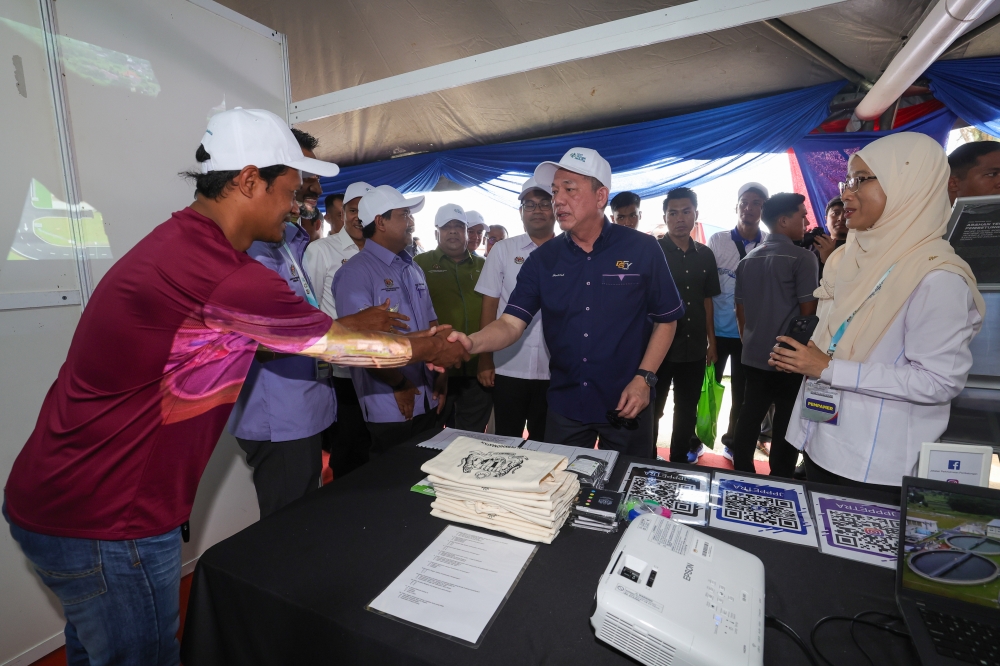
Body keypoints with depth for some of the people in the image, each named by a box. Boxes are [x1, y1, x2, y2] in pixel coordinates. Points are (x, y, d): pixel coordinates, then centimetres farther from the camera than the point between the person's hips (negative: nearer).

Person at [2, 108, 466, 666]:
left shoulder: (180, 241, 3)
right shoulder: (226, 277, -29)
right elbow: (334, 345, -17)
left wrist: (353, 323, 17)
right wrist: (427, 350, -2)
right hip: (105, 526, -9)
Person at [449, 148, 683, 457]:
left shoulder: (642, 250, -8)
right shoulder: (542, 260, -2)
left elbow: (666, 320, -1)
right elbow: (511, 323, -10)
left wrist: (644, 378, -11)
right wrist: (471, 342, -30)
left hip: (626, 405, -1)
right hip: (565, 405, 2)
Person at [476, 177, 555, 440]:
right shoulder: (502, 250, 1)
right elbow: (489, 306, 1)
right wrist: (485, 359, -3)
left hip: (556, 369, 1)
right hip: (509, 367, 0)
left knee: (545, 442, 15)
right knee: (506, 441, 13)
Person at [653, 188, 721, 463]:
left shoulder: (705, 255, 7)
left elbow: (707, 300, 12)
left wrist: (711, 341, 11)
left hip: (694, 348, 5)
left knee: (687, 411, 16)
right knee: (651, 409, 7)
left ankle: (679, 461, 33)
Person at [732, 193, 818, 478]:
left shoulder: (748, 259, 8)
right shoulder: (802, 258, -11)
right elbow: (808, 312, -12)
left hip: (753, 357, 6)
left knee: (748, 421, 13)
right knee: (785, 428, 6)